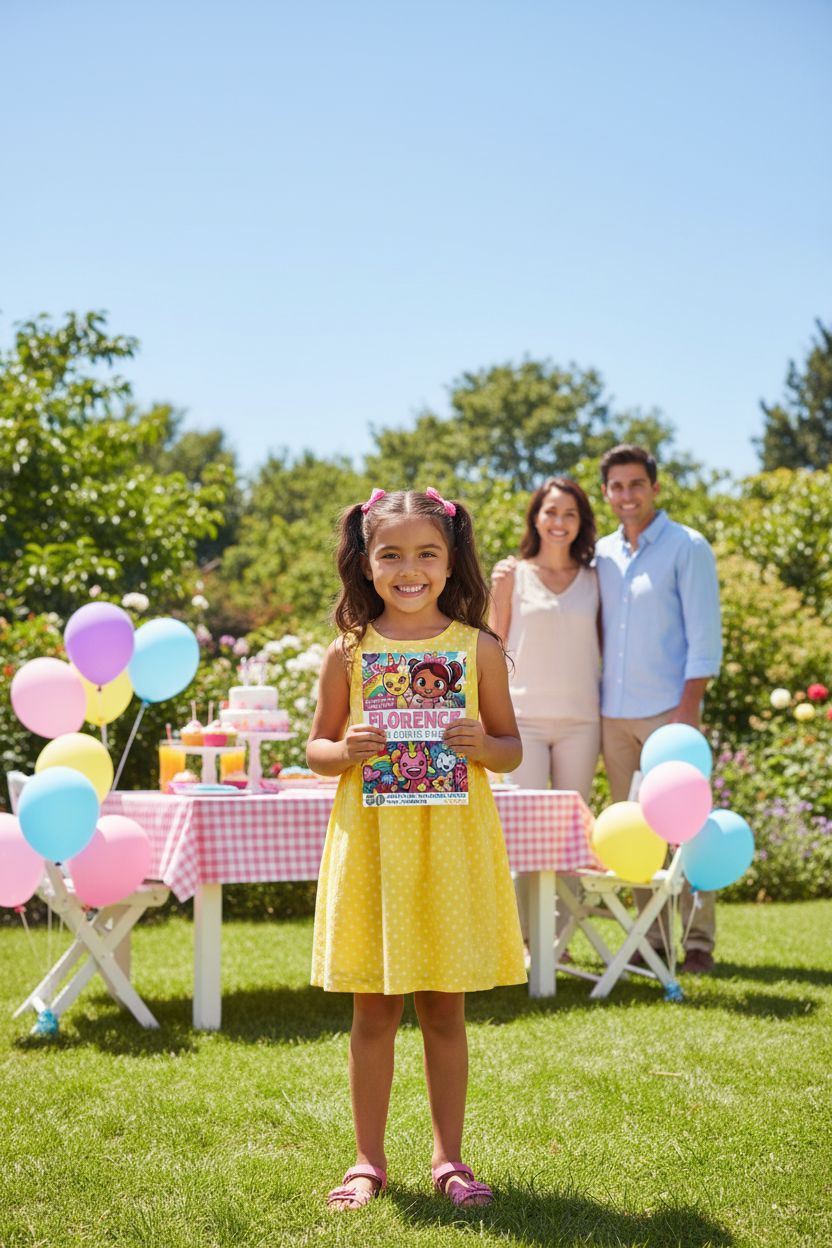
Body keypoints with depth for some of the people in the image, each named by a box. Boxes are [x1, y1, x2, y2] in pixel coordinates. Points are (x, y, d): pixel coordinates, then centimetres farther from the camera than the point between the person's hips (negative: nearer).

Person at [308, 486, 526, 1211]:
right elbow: (316, 748, 8)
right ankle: (369, 1159, 20)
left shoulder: (478, 648, 2)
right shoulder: (350, 652, 2)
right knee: (374, 1010, 7)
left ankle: (449, 1157, 22)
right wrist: (345, 752, -14)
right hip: (371, 838, 0)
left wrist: (481, 745, -15)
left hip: (452, 839, 0)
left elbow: (512, 748, 7)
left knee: (445, 1009, 8)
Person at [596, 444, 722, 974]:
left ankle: (699, 940, 3)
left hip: (668, 709, -5)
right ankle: (652, 938, 14)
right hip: (615, 713, 5)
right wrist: (593, 703, 9)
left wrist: (688, 709, -15)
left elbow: (705, 637, -8)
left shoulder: (687, 548, -3)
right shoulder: (602, 553, 12)